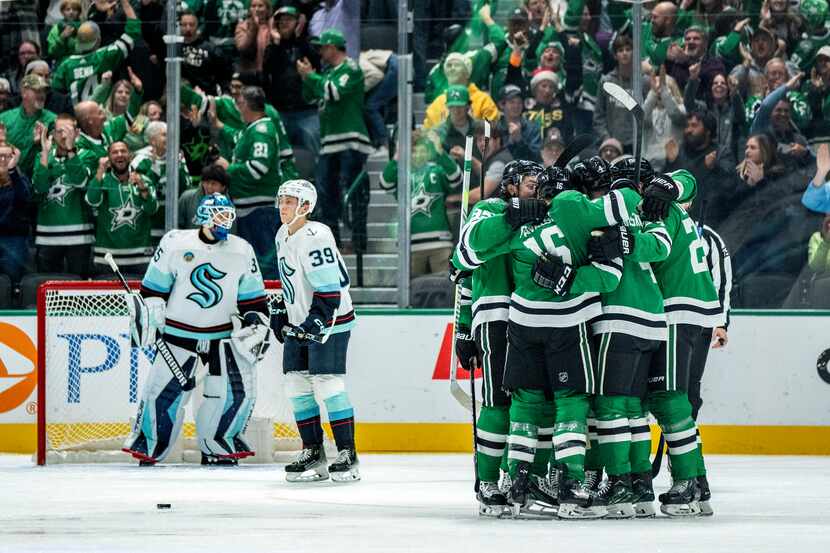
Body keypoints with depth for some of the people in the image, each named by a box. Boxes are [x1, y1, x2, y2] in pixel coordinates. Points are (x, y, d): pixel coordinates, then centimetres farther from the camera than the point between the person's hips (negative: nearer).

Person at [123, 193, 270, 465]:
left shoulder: (242, 251, 1)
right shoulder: (175, 243, -7)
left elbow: (254, 299, 9)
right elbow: (153, 289, 1)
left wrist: (257, 323, -3)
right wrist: (146, 315, -8)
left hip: (223, 336, 2)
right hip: (179, 333, -2)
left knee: (238, 391, -9)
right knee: (164, 391, -10)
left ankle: (216, 450, 6)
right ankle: (148, 450, 4)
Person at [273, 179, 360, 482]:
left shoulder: (315, 237, -19)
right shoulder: (283, 236, 10)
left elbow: (331, 285, -22)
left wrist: (318, 319, -26)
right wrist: (282, 312, 20)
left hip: (329, 321, -9)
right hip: (299, 324, 9)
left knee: (327, 385, -12)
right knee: (297, 385, 6)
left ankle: (348, 455, -6)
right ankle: (313, 452, 14)